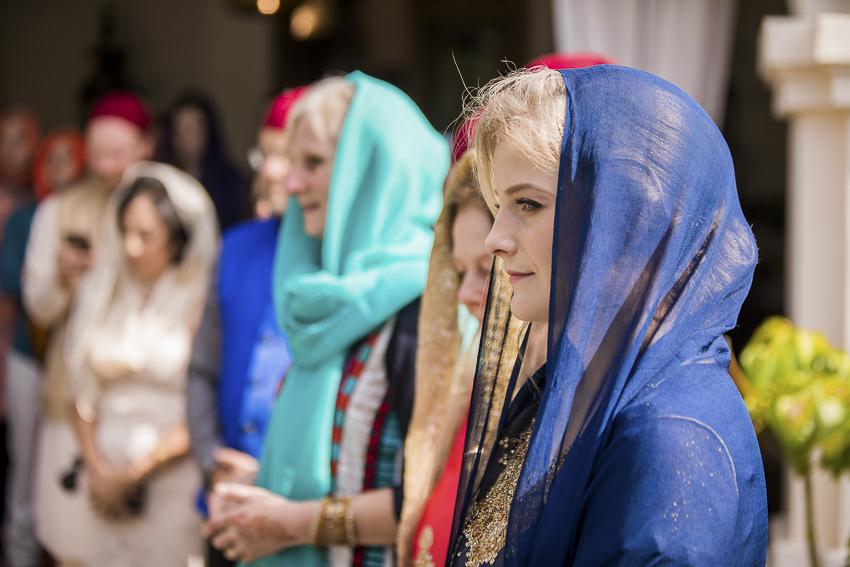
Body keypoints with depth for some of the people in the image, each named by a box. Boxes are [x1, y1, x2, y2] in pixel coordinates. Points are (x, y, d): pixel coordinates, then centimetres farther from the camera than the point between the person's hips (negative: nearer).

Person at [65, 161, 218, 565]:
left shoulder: (201, 301, -9)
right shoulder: (103, 289, 8)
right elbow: (83, 389, 11)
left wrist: (134, 470, -7)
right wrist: (96, 466, -1)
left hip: (174, 476, -4)